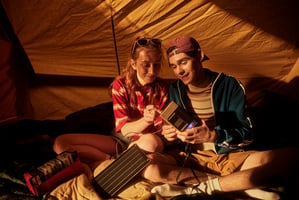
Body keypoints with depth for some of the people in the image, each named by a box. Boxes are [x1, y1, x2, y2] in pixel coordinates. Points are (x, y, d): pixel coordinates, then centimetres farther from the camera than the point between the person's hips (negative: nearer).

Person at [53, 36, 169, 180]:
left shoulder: (162, 88, -10)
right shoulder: (120, 85, -11)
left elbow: (157, 130, -9)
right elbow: (124, 129, -16)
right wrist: (145, 121, -38)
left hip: (144, 142, -1)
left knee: (151, 142, -40)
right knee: (60, 143, -9)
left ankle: (95, 165, -20)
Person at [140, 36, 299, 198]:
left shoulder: (230, 85, -5)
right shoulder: (174, 90, 2)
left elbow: (246, 134, -7)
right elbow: (176, 136, 8)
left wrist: (213, 136, -26)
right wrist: (173, 135, -16)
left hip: (230, 157, -1)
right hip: (190, 158, 2)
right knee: (146, 165, -27)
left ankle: (202, 188, -20)